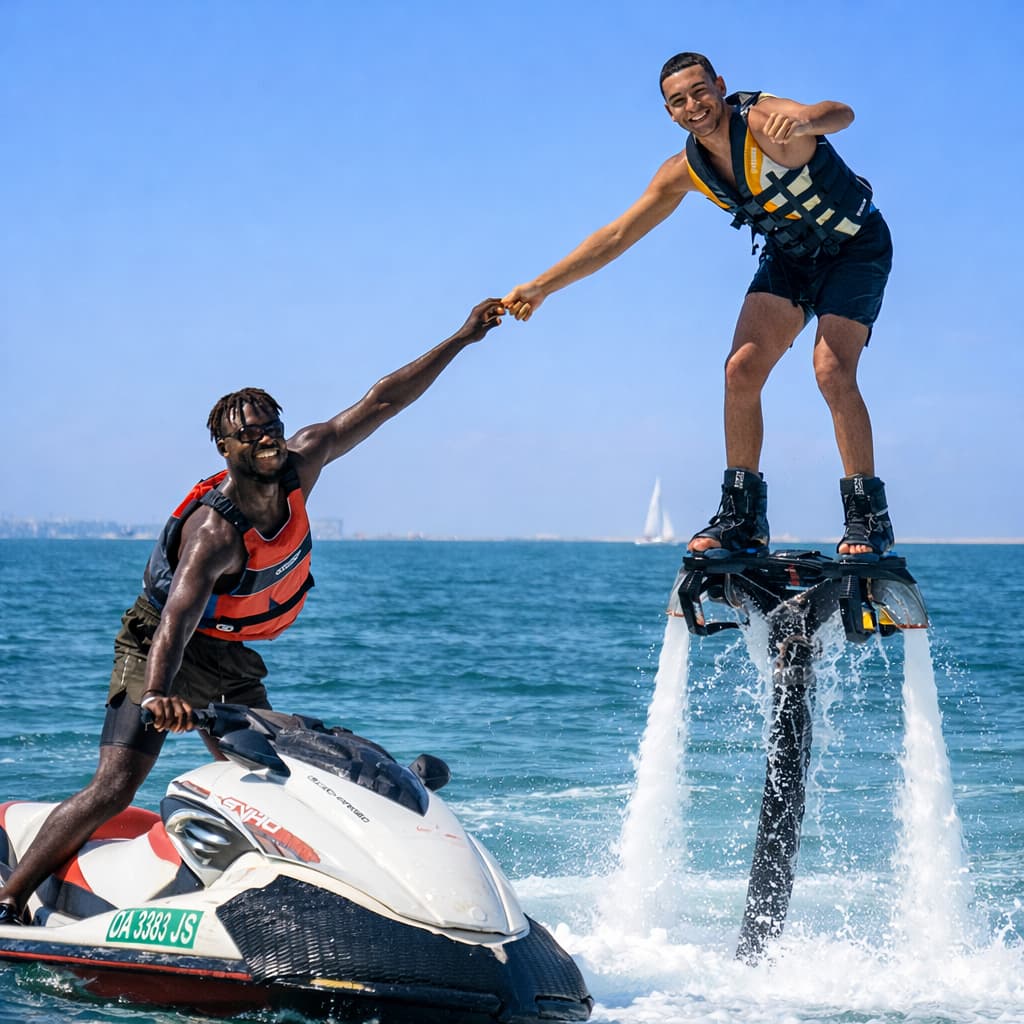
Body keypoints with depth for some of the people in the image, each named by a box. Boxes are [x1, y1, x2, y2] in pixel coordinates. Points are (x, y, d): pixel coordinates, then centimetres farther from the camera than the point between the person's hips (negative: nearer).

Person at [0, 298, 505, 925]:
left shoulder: (299, 464, -11)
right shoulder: (214, 531, -32)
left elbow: (381, 402, -6)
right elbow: (177, 617, -46)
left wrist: (463, 339, -7)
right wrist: (158, 695, -65)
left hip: (232, 663, 8)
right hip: (160, 651, -8)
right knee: (115, 789, -19)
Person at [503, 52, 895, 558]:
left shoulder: (763, 120, -30)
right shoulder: (685, 171, -11)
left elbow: (840, 113, -50)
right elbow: (615, 236, -7)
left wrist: (801, 121, -74)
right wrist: (540, 287, -13)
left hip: (855, 246, -6)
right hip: (790, 256, 6)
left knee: (832, 370, -22)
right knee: (742, 369, -10)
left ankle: (868, 516, -15)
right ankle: (743, 515, -2)